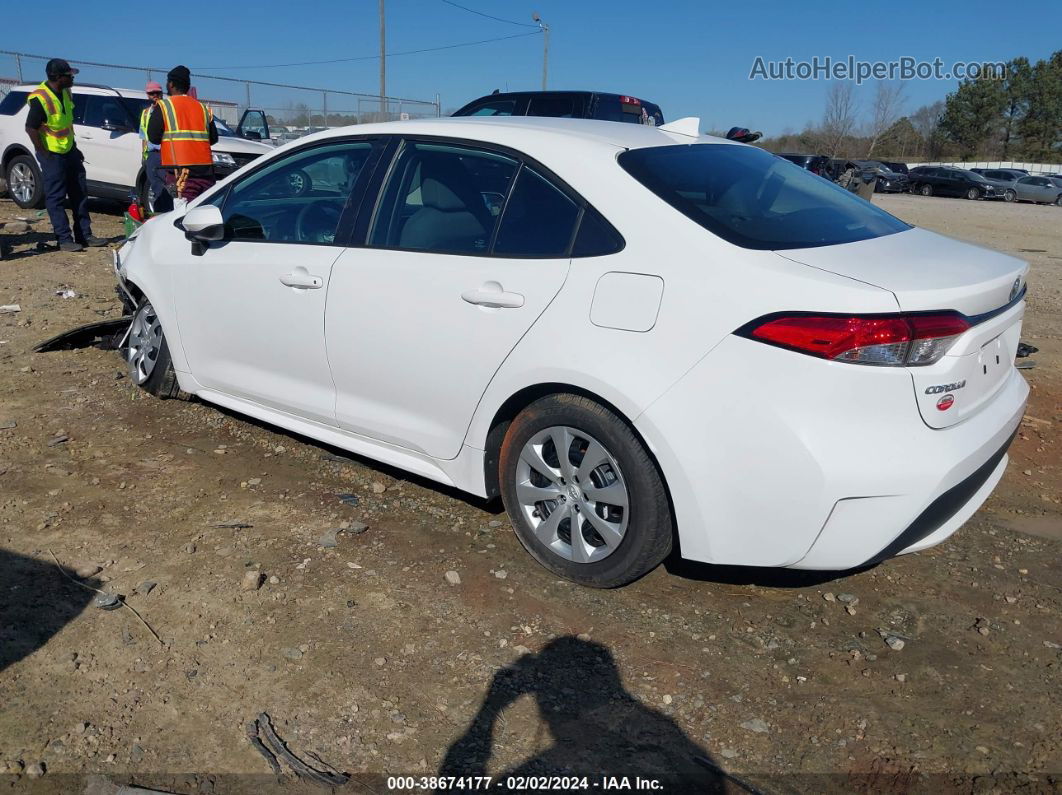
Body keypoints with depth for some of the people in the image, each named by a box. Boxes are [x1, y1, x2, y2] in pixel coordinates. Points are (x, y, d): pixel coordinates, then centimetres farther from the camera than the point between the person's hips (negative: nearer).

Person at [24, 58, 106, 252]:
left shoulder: (65, 92, 5)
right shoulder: (40, 98, -20)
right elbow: (30, 128, -19)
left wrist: (74, 147, 16)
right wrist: (44, 154, -17)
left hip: (69, 151, 9)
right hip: (52, 155, -8)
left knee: (80, 194, 11)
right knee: (56, 198, -3)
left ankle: (84, 235, 18)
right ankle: (65, 239, 0)